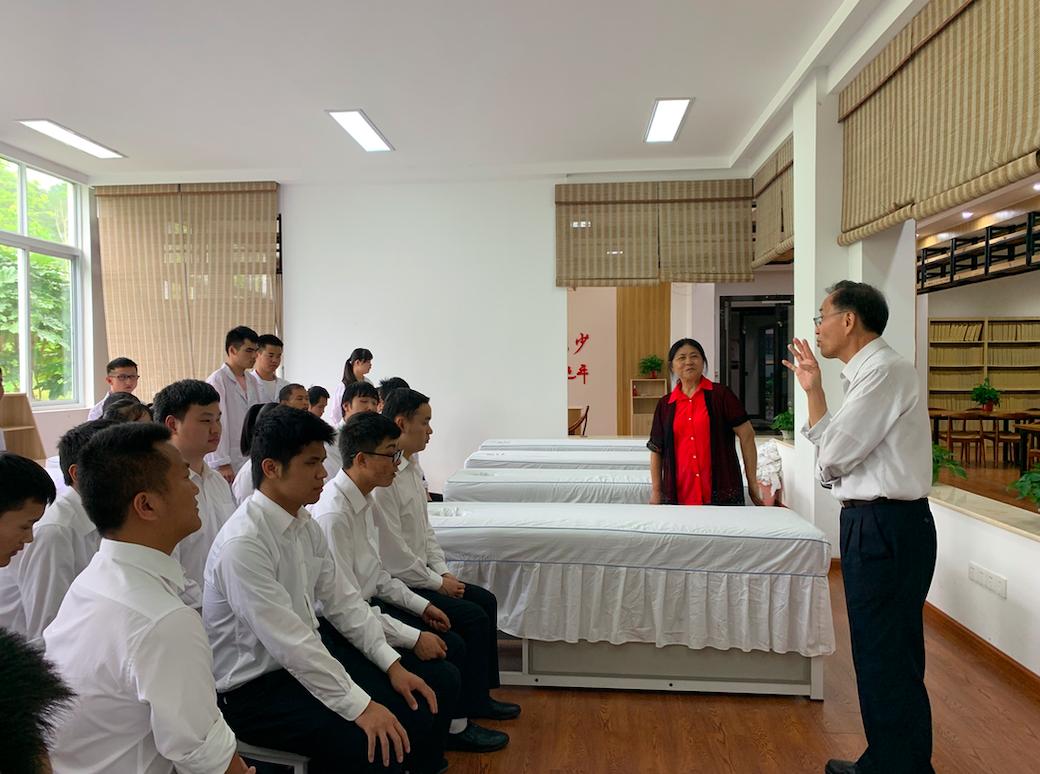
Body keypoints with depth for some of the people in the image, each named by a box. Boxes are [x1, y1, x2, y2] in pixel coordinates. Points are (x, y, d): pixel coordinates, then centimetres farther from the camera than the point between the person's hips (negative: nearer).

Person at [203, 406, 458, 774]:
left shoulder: (306, 524, 1)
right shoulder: (243, 543, -25)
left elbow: (342, 600, 5)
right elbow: (287, 641, -27)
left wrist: (393, 663, -3)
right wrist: (360, 706, -25)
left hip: (310, 650, 8)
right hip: (254, 685, -8)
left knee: (439, 682, 2)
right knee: (371, 744, -26)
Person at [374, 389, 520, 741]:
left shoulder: (410, 467, 7)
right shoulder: (382, 477, -25)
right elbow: (393, 555, -24)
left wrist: (443, 571, 5)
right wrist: (437, 583, -13)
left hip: (420, 575, 10)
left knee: (486, 600, 7)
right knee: (472, 617, -14)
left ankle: (481, 695, 17)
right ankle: (469, 708, 4)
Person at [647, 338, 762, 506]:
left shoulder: (720, 395, 0)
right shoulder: (665, 405, 7)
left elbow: (747, 435, -1)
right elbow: (656, 450, 10)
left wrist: (753, 483, -2)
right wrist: (656, 492, 5)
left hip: (722, 493, -2)